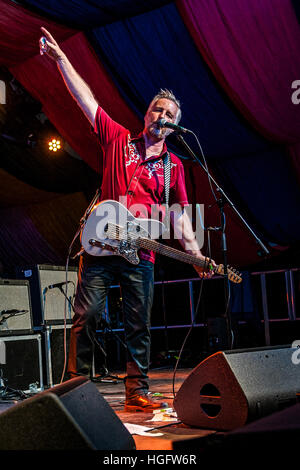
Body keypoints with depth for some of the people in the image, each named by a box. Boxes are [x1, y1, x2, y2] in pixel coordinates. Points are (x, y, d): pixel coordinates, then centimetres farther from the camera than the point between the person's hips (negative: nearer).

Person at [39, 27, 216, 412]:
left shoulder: (173, 165, 13)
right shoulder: (118, 139, 11)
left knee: (139, 326, 4)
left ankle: (137, 393, 12)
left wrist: (195, 253, 0)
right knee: (86, 315, -5)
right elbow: (85, 97, 9)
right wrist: (60, 57, 6)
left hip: (140, 253, 2)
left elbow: (179, 215, 10)